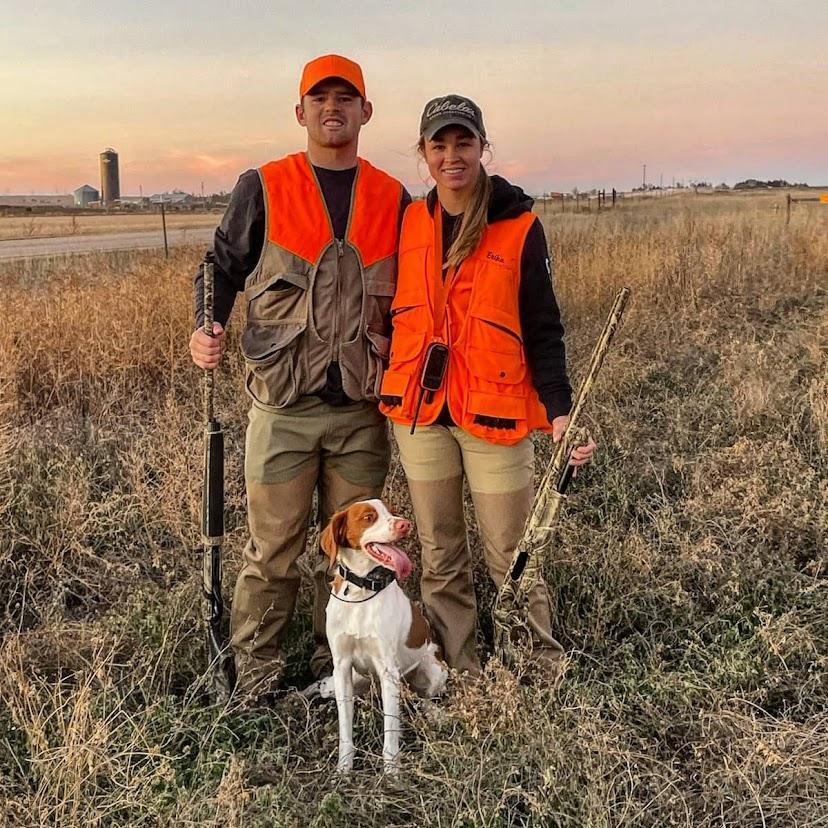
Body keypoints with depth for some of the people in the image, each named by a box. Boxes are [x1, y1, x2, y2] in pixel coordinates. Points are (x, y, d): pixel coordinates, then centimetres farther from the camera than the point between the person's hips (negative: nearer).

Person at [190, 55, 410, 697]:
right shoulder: (263, 189, 2)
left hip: (363, 408, 3)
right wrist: (207, 329, -13)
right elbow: (223, 268, 6)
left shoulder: (393, 200, 9)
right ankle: (255, 671, 18)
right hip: (284, 405, -2)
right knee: (274, 547, 2)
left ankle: (336, 663, 27)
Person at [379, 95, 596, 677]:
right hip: (420, 411, 4)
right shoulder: (411, 221, 5)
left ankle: (543, 667, 23)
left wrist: (558, 408, -18)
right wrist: (387, 390, 13)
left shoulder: (519, 226, -5)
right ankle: (461, 669, 28)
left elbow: (543, 329, -5)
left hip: (494, 413, -4)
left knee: (510, 555, 4)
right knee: (440, 554, 13)